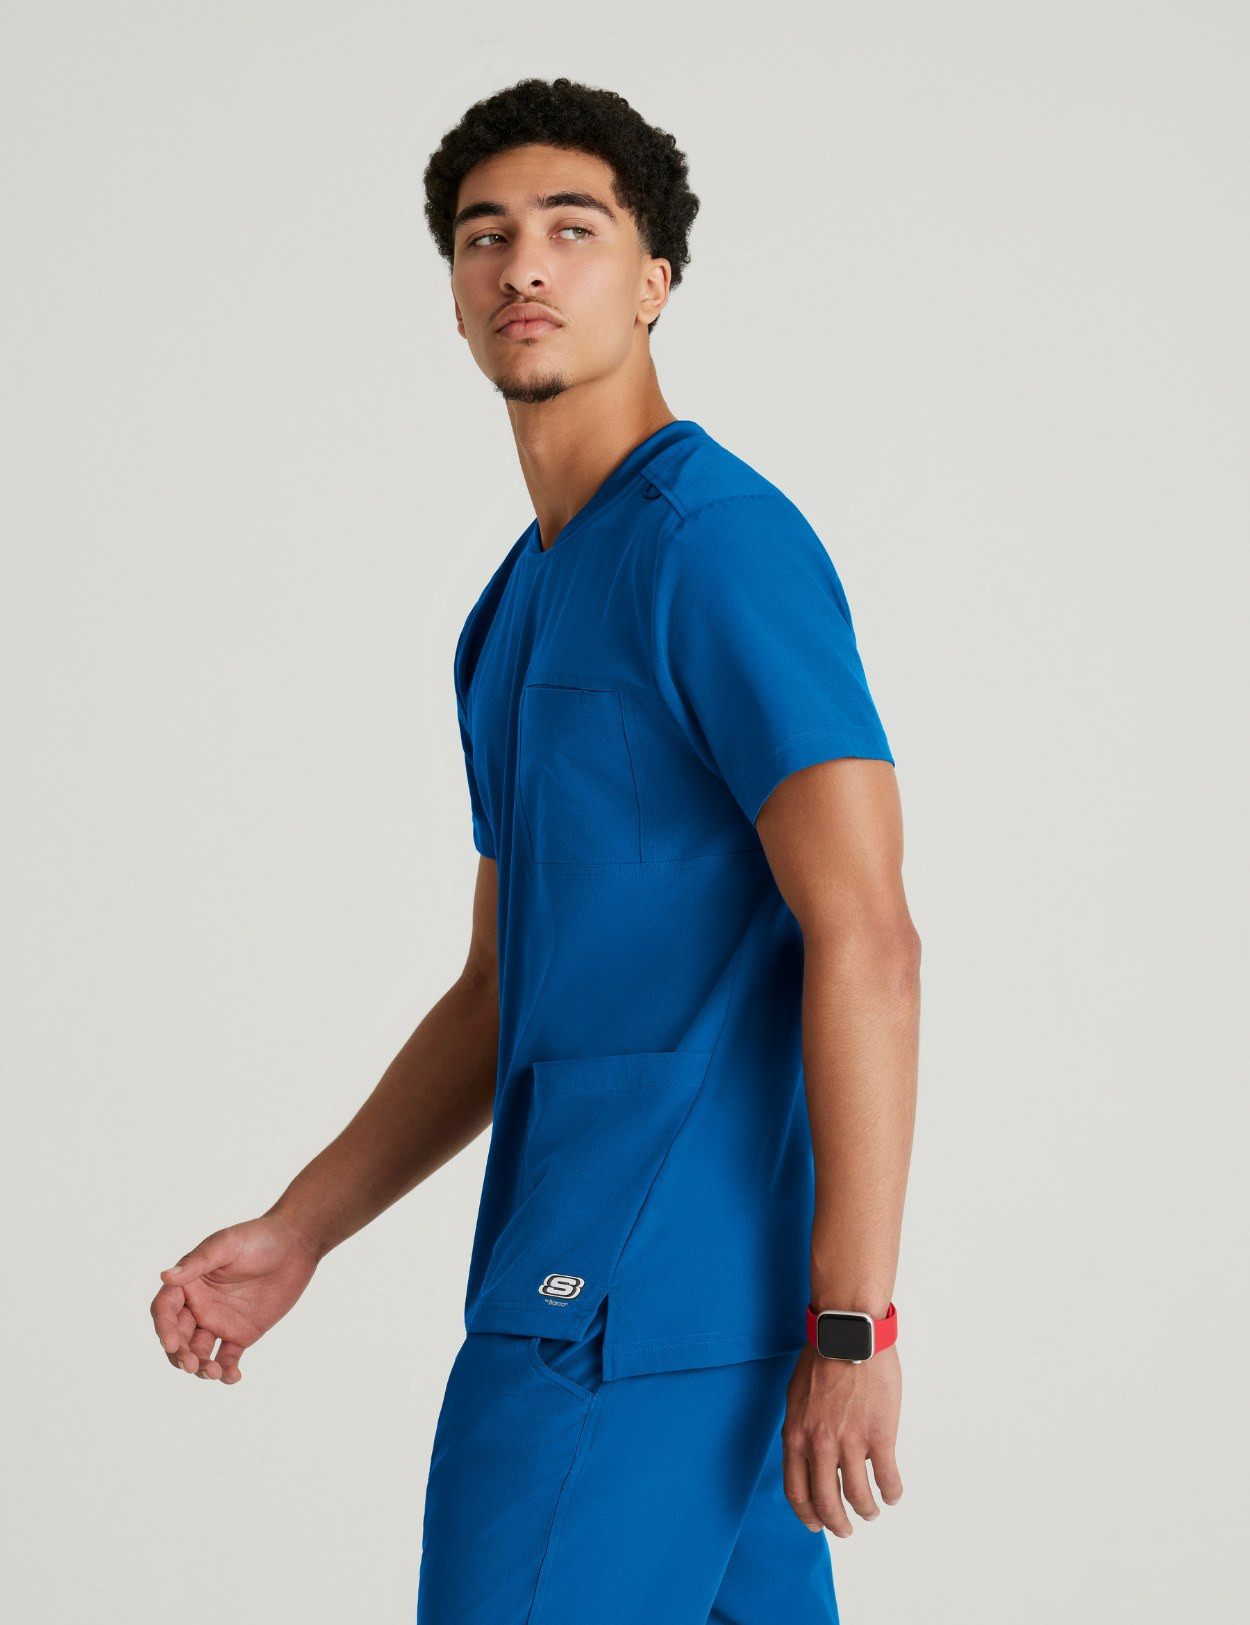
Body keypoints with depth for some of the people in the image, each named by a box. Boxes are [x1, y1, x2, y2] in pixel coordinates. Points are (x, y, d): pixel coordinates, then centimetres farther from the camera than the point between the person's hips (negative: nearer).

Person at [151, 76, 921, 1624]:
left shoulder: (718, 538, -10)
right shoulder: (516, 610, 19)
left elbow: (863, 936, -17)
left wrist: (852, 1321, -20)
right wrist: (297, 1232, 17)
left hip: (625, 1307, -9)